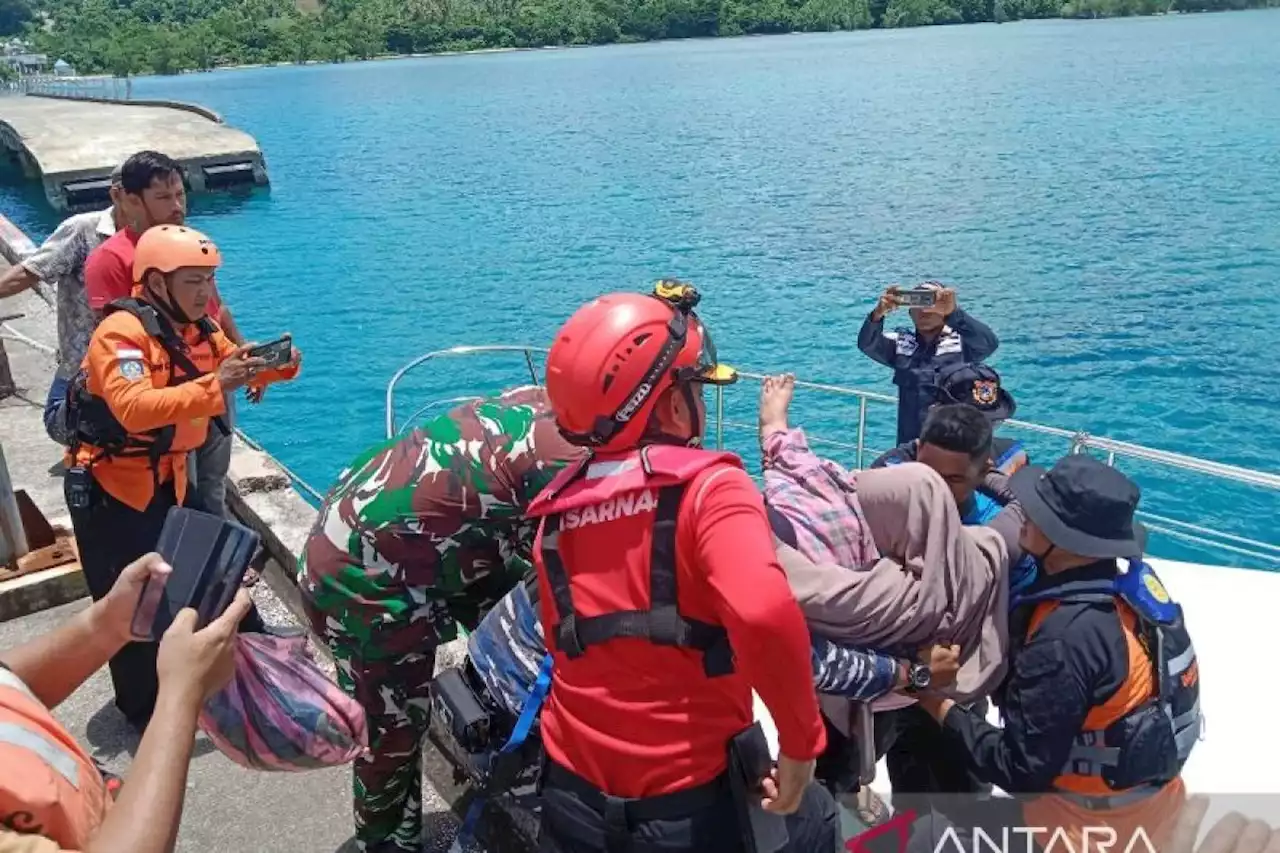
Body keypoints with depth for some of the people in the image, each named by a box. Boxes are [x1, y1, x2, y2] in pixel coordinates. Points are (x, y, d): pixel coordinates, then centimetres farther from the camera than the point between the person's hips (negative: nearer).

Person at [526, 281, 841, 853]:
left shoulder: (556, 509, 2)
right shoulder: (706, 485, -16)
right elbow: (766, 613, -34)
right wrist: (802, 740, -20)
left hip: (572, 800, 5)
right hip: (688, 804, -4)